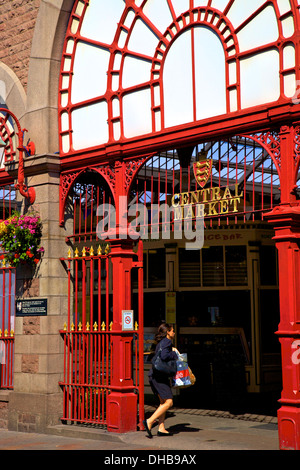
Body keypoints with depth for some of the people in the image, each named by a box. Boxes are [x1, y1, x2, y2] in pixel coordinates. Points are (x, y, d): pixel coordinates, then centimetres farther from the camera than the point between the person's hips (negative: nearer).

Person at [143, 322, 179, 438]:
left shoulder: (162, 342, 19)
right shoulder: (166, 342, -11)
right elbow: (164, 356, -27)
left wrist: (172, 351, 14)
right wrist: (174, 354, -11)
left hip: (155, 375, 10)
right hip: (159, 376, -10)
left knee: (163, 402, 13)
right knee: (168, 402, -8)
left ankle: (161, 428, 13)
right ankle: (149, 422, -11)